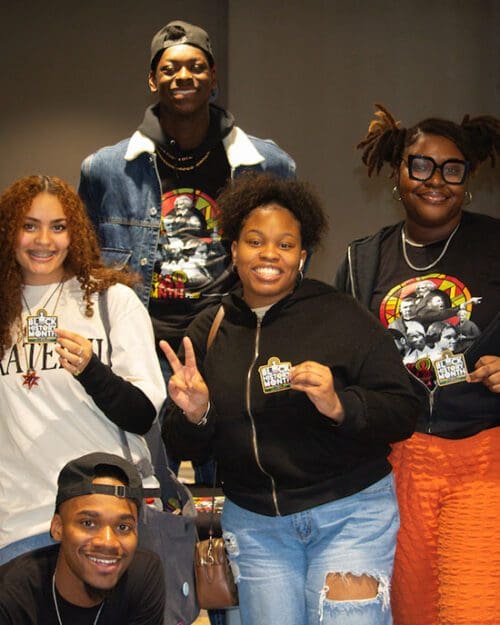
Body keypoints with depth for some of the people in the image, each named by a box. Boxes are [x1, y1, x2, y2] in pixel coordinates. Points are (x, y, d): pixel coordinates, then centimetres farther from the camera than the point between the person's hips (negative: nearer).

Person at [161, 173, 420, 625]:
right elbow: (188, 449, 9)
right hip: (253, 523, 3)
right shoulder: (208, 332, 5)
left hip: (350, 511, -3)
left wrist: (339, 406, -26)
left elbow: (403, 414, -8)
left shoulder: (341, 316, -7)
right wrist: (194, 415, -13)